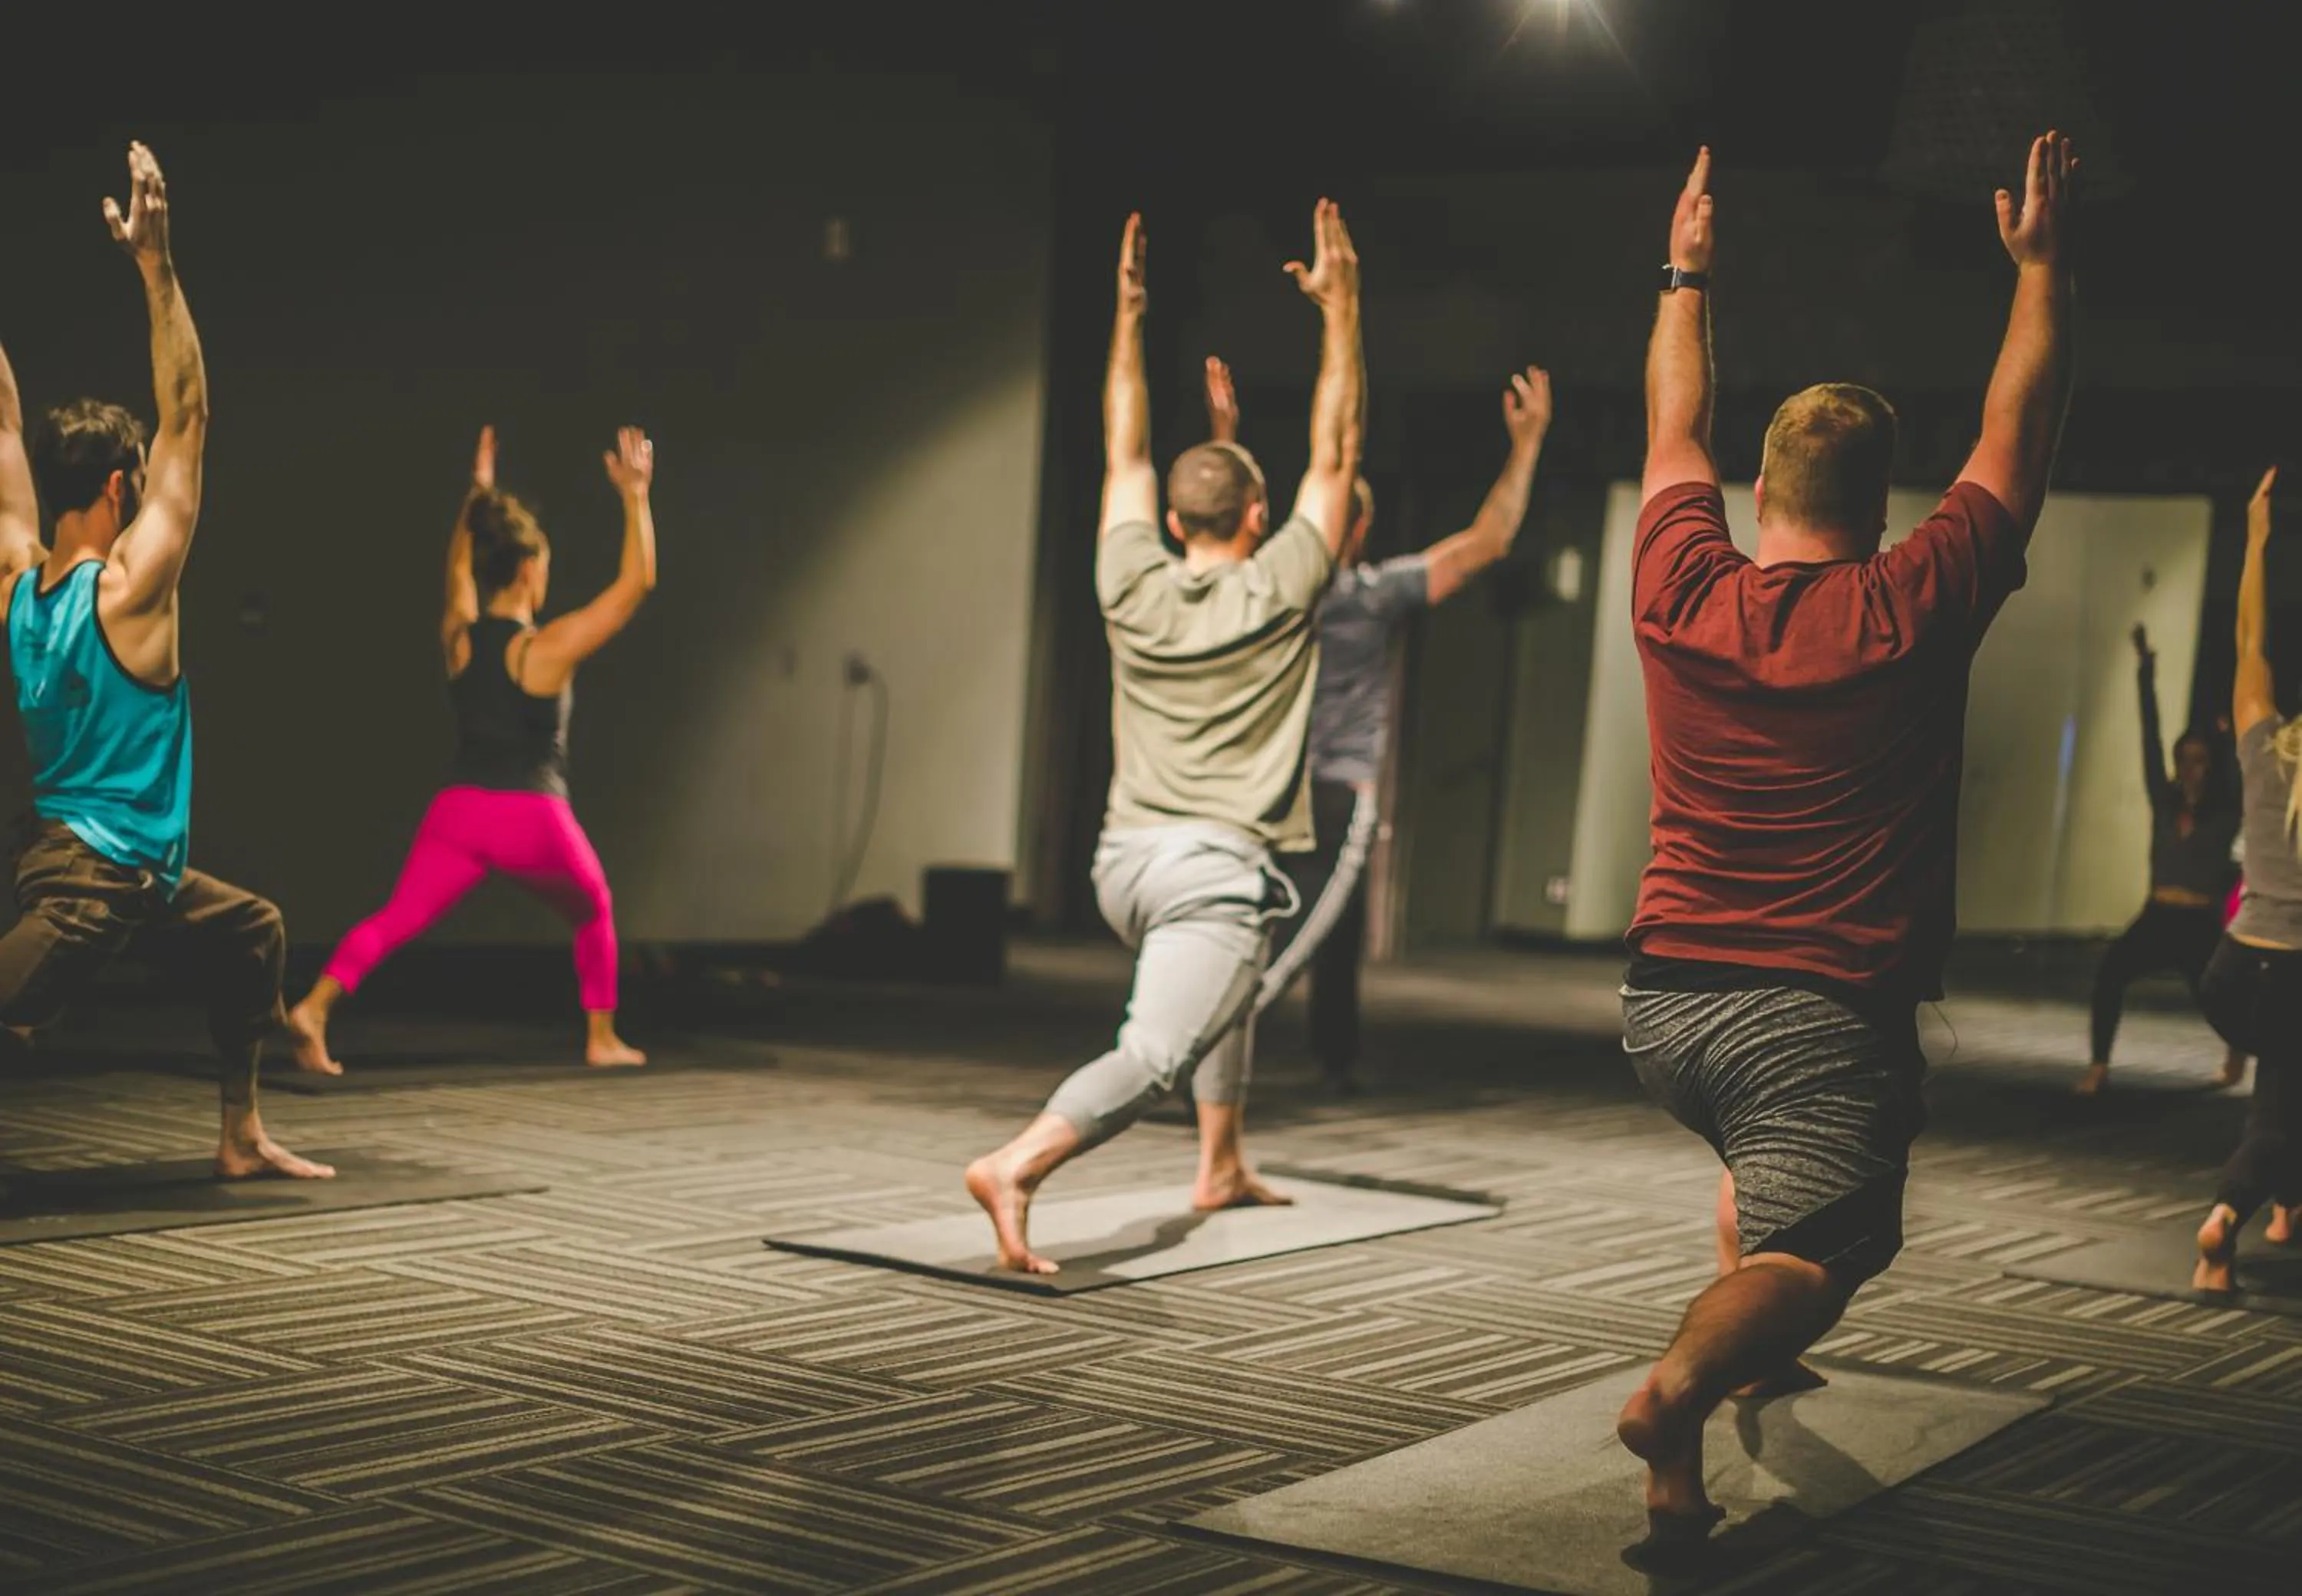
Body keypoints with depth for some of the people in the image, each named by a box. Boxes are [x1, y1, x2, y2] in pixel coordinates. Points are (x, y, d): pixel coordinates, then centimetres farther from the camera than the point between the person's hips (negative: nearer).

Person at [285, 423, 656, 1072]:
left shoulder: (459, 637, 7)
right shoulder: (549, 647, -8)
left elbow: (458, 569, 28)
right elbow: (638, 580, -8)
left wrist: (478, 493, 33)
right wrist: (635, 497, -6)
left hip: (459, 811, 3)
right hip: (533, 818, -3)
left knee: (396, 919, -4)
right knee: (595, 913, 21)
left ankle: (314, 1006, -24)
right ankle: (602, 1038, 22)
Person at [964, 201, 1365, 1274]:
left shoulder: (1131, 588, 6)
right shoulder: (1278, 592, -3)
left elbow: (1124, 453, 19)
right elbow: (1335, 455, 4)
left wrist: (1130, 313, 23)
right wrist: (1339, 307, 7)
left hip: (1125, 861, 6)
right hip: (1213, 864, -6)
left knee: (1232, 973, 33)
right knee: (1153, 1055, -17)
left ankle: (1221, 1166, 34)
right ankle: (1018, 1165, -40)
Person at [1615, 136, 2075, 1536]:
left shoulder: (1681, 594, 1)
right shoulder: (1914, 614, -7)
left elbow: (1676, 433, 19)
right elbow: (2019, 437, 6)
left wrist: (1688, 276, 32)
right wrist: (2044, 263, 16)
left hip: (1666, 1001, 5)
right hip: (1828, 1013, -5)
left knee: (1766, 1159, 35)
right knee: (1808, 1253, -13)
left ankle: (1748, 1352, 26)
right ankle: (1684, 1388, -40)